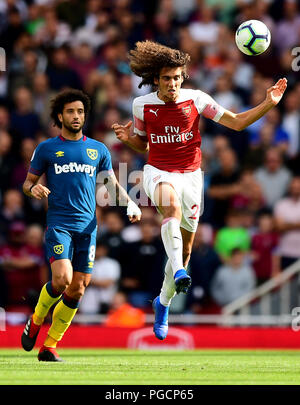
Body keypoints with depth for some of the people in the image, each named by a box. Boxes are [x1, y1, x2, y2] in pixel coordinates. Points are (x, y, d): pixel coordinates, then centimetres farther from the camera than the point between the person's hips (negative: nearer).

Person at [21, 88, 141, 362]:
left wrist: (130, 203, 0)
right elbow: (28, 182, 11)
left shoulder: (98, 150, 13)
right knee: (62, 279, -22)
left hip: (87, 226, 3)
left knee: (77, 289, 0)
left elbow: (112, 185, 19)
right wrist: (33, 189, -13)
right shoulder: (47, 149, 7)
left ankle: (50, 347, 11)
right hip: (58, 223, -3)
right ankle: (36, 321, 6)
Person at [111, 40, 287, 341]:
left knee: (185, 247, 7)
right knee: (172, 208, -38)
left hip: (190, 175, 2)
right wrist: (128, 138, -9)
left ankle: (163, 302, 29)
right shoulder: (142, 105, -3)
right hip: (158, 172, -2)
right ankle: (178, 272, -52)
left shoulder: (196, 99, -6)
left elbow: (237, 122, -3)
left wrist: (268, 104, -15)